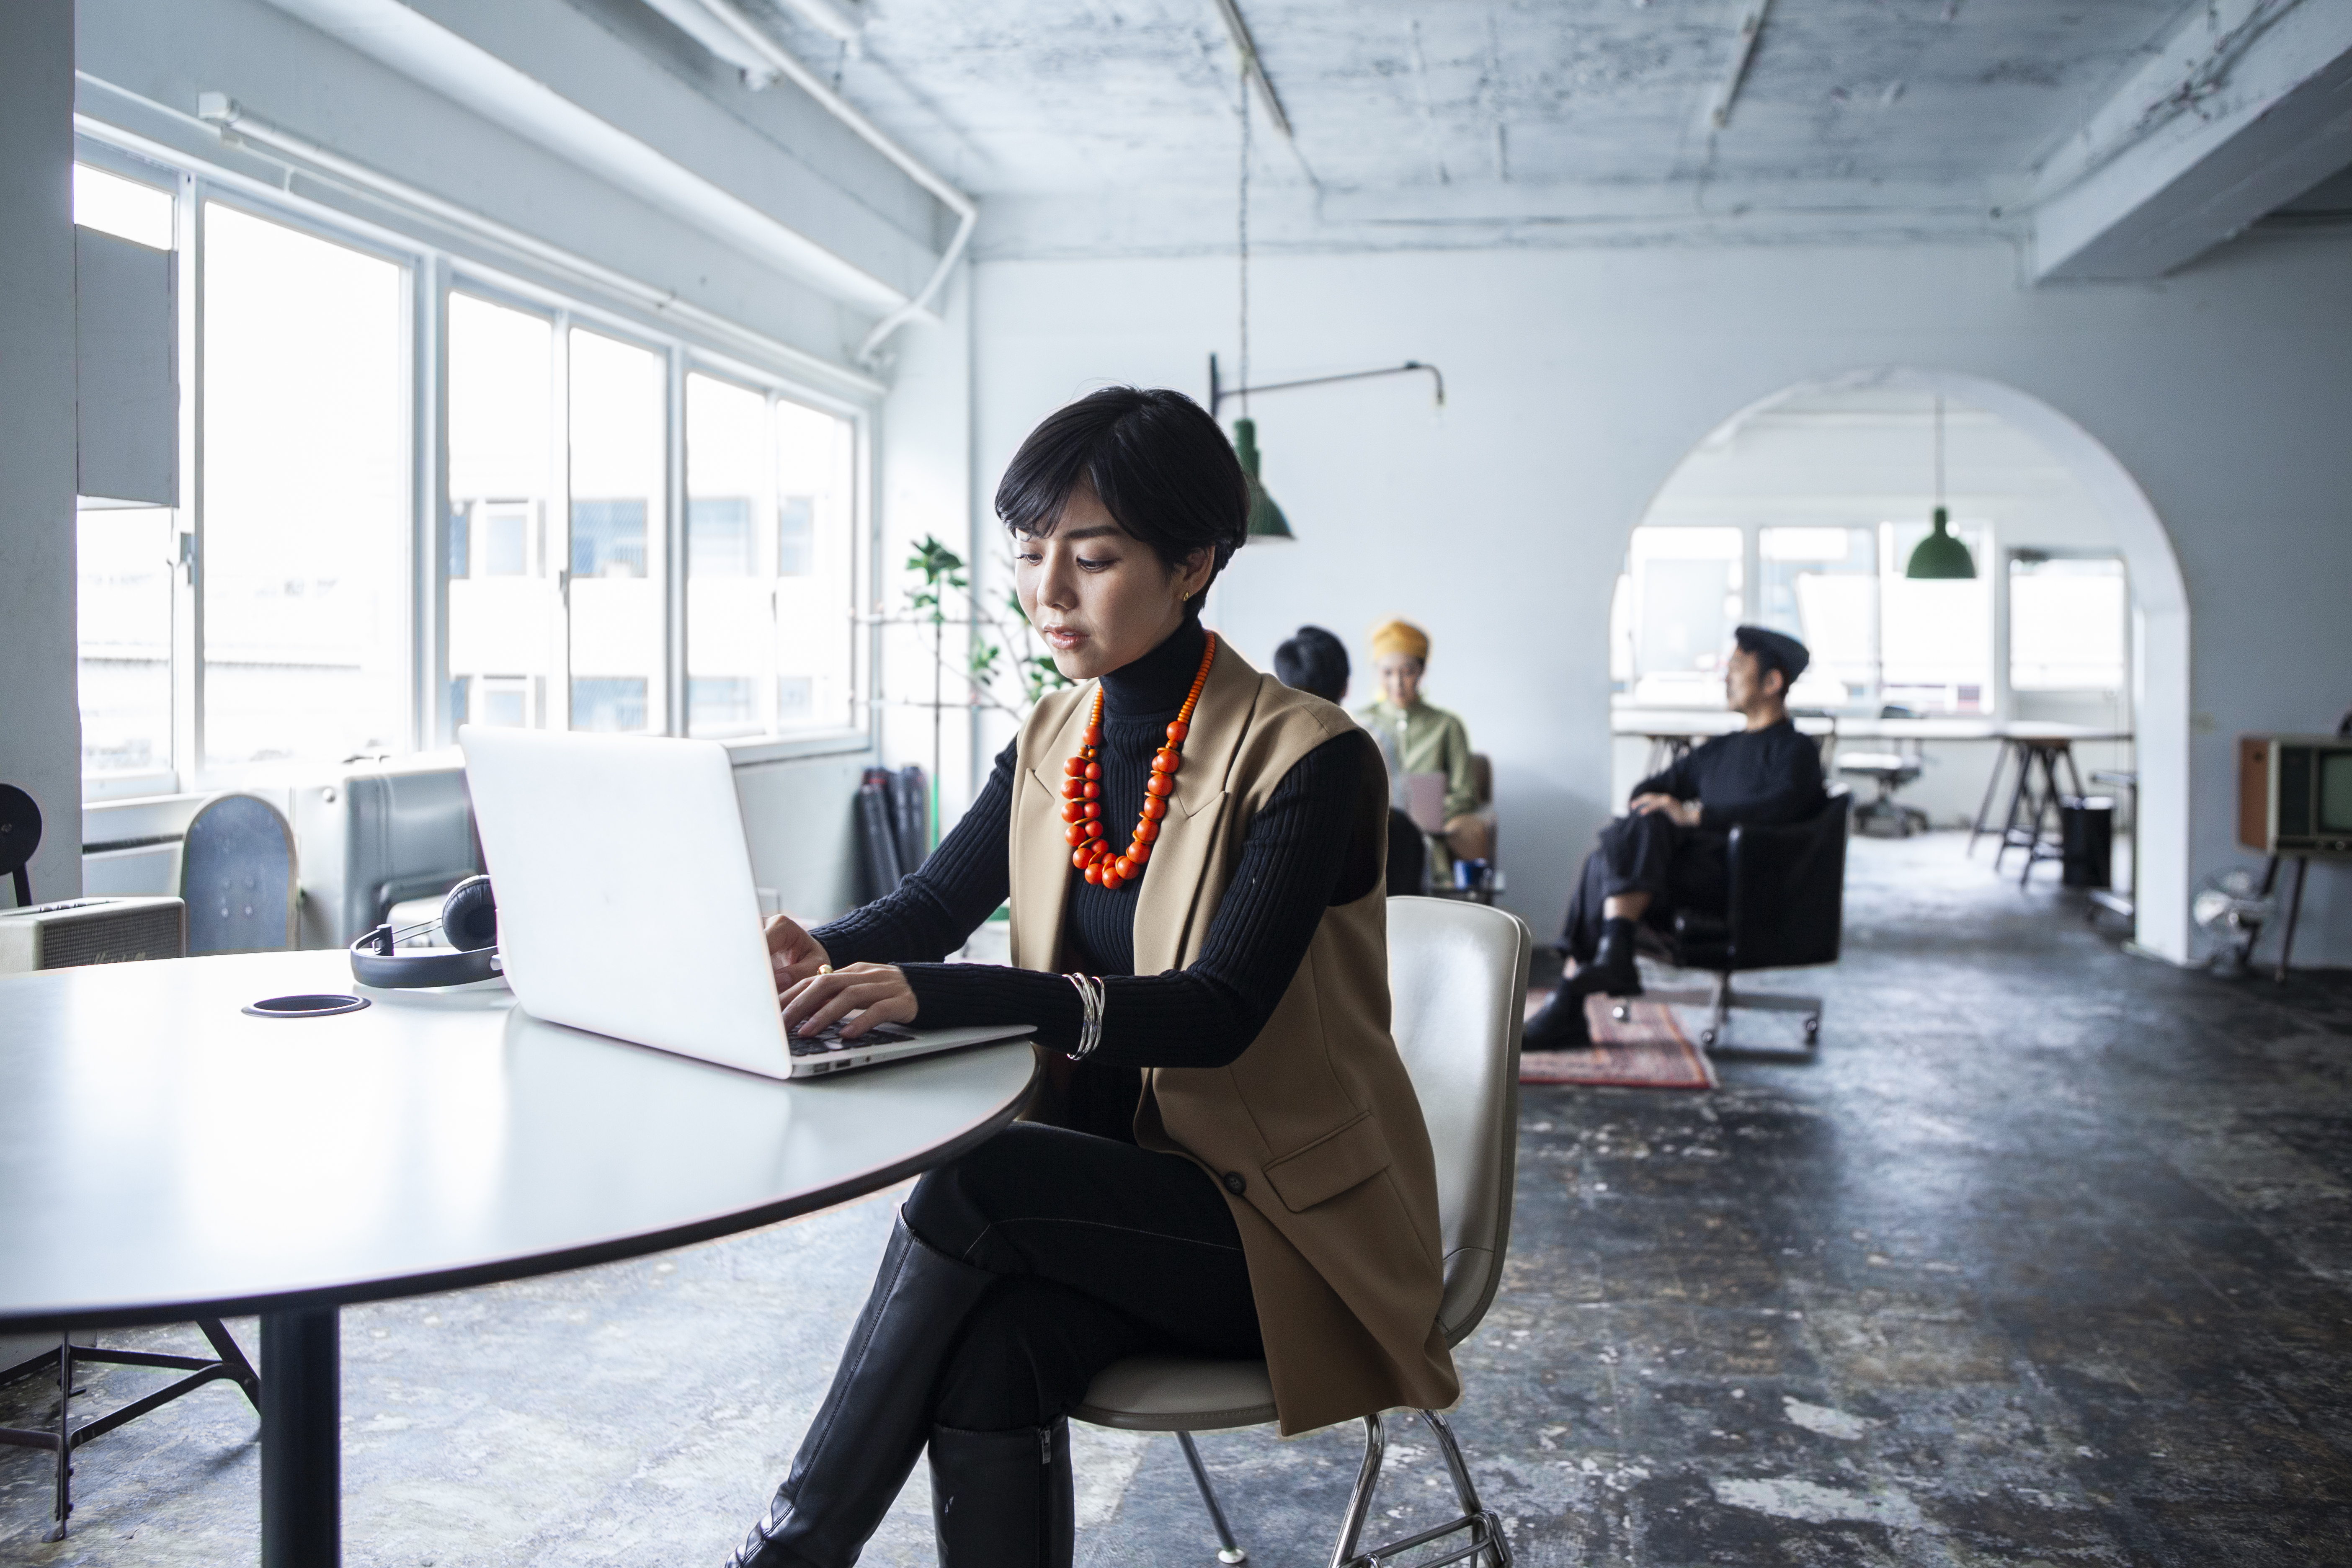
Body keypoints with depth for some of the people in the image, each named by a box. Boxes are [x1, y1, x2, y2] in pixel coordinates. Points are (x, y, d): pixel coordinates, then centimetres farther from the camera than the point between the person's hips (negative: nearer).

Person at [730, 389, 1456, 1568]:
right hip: (1106, 1183, 5)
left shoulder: (1306, 756, -14)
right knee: (989, 1361, -27)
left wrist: (933, 994, -37)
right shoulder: (1052, 741, 8)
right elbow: (930, 904, 5)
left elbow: (1219, 1010, -24)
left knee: (974, 1179, -28)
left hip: (1283, 1218, -5)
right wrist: (817, 955, -20)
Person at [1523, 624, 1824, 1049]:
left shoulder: (1795, 751, 4)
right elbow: (1652, 789, 31)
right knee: (1603, 865, -16)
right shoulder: (1719, 750, 29)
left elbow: (1780, 805, -18)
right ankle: (1567, 1012, -25)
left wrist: (1695, 815, -25)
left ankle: (1615, 951, -42)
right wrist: (1647, 803, 6)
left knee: (1647, 826, -28)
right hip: (1695, 874, 8)